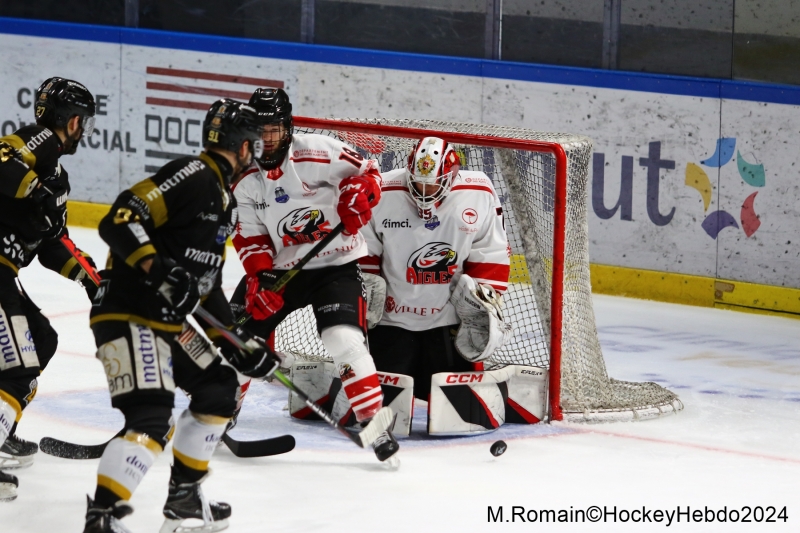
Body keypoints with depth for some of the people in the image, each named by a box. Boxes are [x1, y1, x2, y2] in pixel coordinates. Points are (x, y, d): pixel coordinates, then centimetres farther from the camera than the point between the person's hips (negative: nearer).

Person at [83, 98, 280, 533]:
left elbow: (208, 283, 24)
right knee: (151, 419, -22)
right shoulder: (192, 177, -14)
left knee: (218, 387, 19)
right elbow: (118, 221, -22)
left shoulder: (225, 201, 18)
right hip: (127, 316, -11)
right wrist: (157, 269, -34)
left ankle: (183, 498, 29)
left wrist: (237, 342, 21)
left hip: (167, 320, 11)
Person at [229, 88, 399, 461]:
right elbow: (250, 236, 2)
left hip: (336, 264, -5)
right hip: (279, 266, 5)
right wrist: (259, 276, -13)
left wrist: (358, 194, -30)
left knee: (344, 339, -23)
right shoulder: (244, 178, 0)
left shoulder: (318, 153, -16)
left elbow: (368, 173, -8)